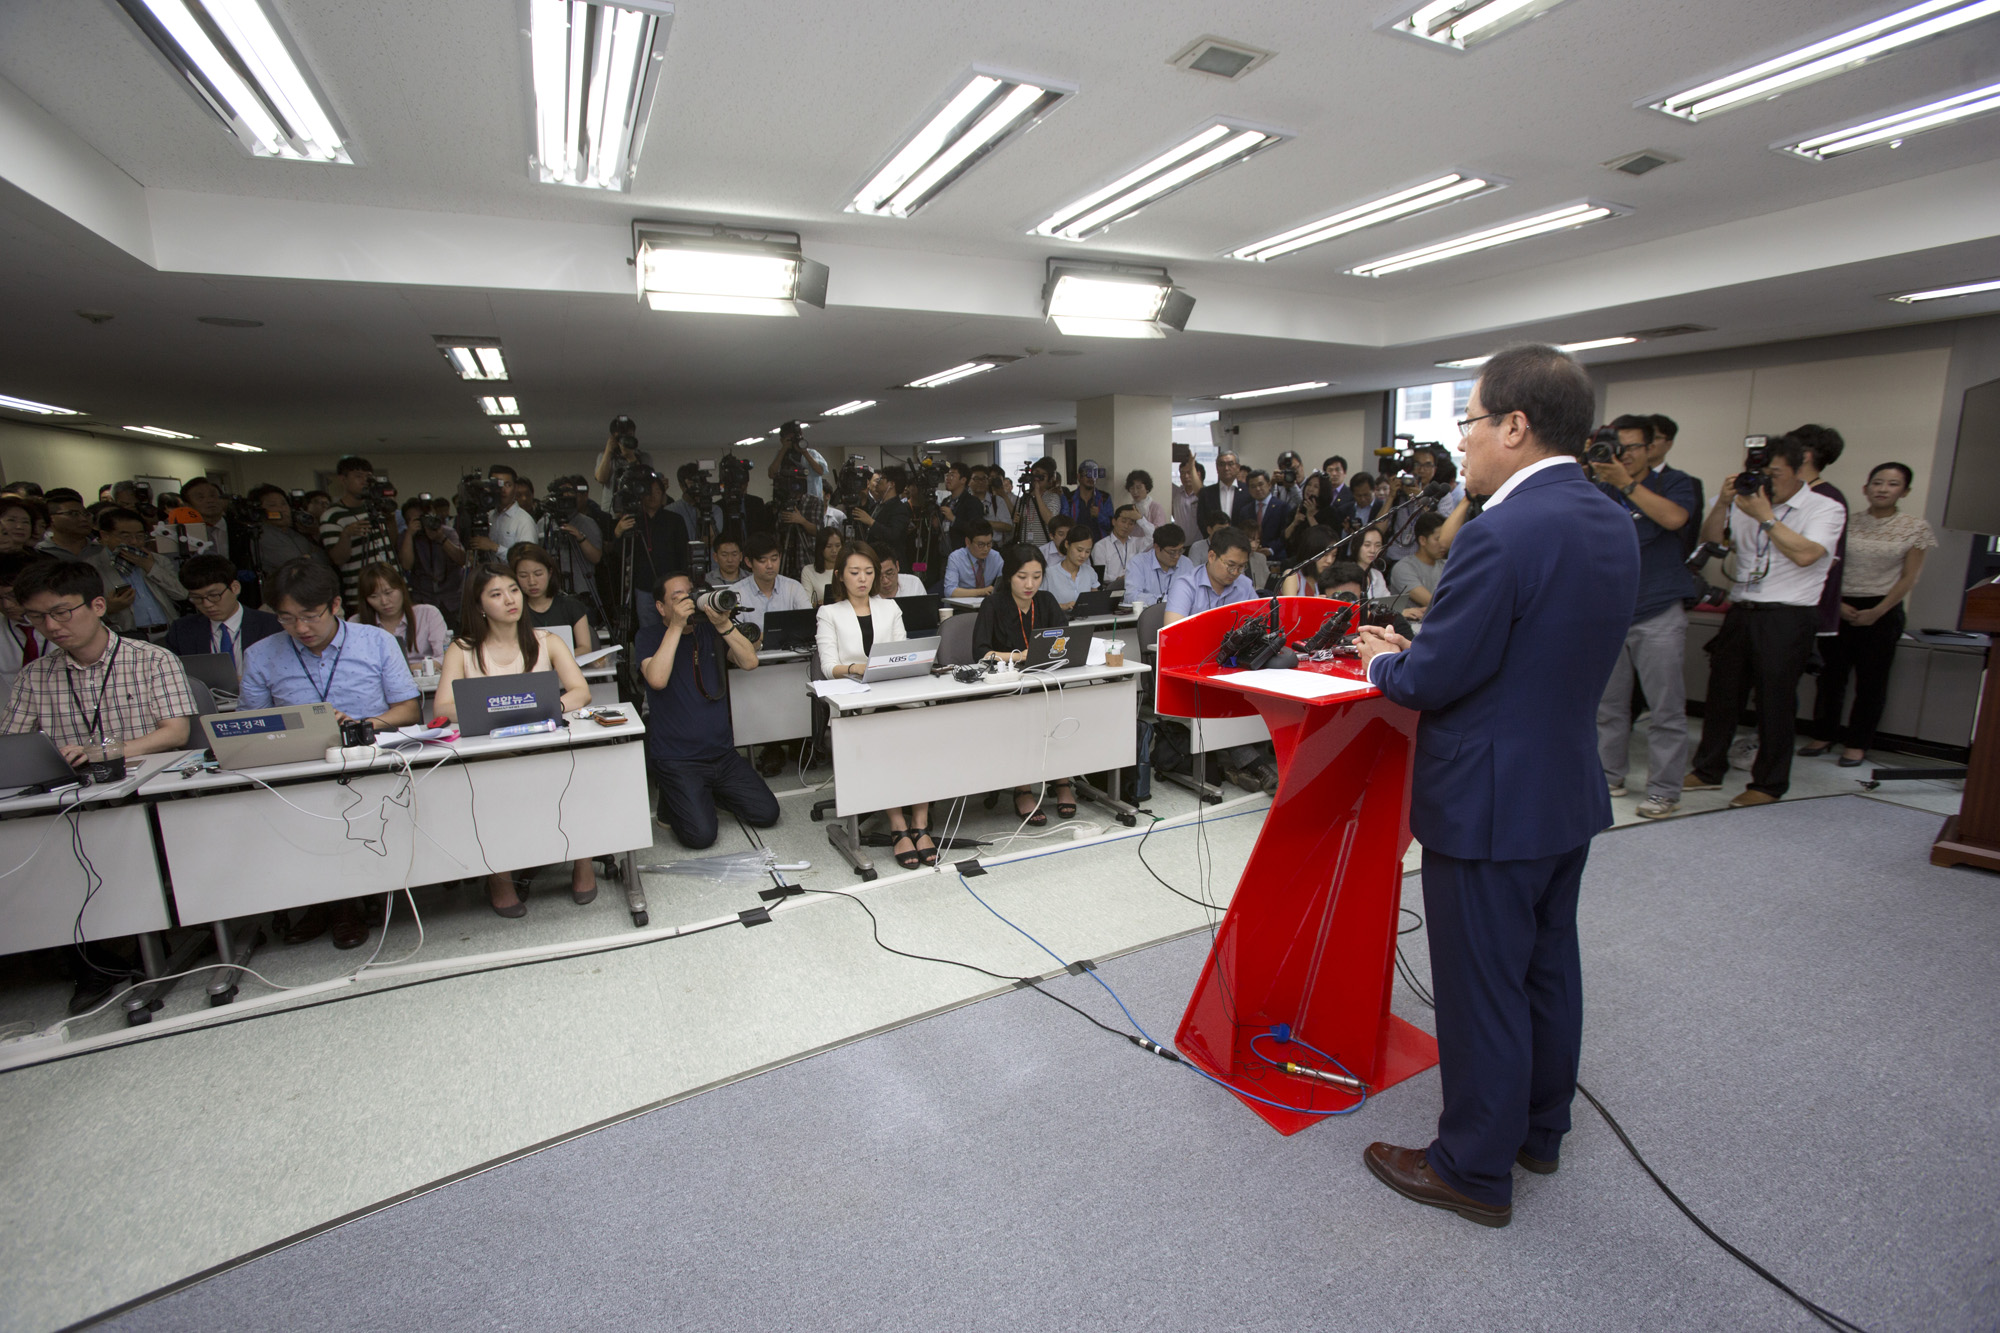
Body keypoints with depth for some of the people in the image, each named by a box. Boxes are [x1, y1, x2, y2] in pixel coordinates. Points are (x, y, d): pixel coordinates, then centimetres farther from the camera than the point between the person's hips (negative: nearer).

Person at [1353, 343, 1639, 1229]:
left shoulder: (1501, 535, -25)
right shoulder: (1612, 524, 5)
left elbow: (1430, 679, -23)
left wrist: (1381, 661, -1)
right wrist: (1413, 649, 8)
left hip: (1490, 806, -9)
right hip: (1568, 793, 9)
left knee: (1480, 991, 7)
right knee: (1547, 971, 23)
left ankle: (1475, 1171, 26)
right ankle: (1538, 1130, 44)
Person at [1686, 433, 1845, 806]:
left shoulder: (1825, 509, 0)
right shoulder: (1748, 503, 13)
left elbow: (1805, 554, -16)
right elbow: (1710, 540, 6)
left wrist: (1766, 517, -14)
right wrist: (1723, 503, -7)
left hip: (1787, 618, -4)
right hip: (1740, 613, 4)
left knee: (1775, 703, 1)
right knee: (1722, 694, 9)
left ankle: (1769, 785, 13)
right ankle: (1707, 771, 21)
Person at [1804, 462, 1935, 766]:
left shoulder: (1916, 528, 2)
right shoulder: (1847, 523, 5)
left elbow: (1908, 578, -1)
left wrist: (1877, 612, -10)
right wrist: (1836, 603, -8)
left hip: (1882, 612, -1)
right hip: (1839, 610, 1)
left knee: (1871, 680, 3)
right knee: (1831, 675, 3)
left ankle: (1857, 743, 11)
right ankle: (1825, 735, 14)